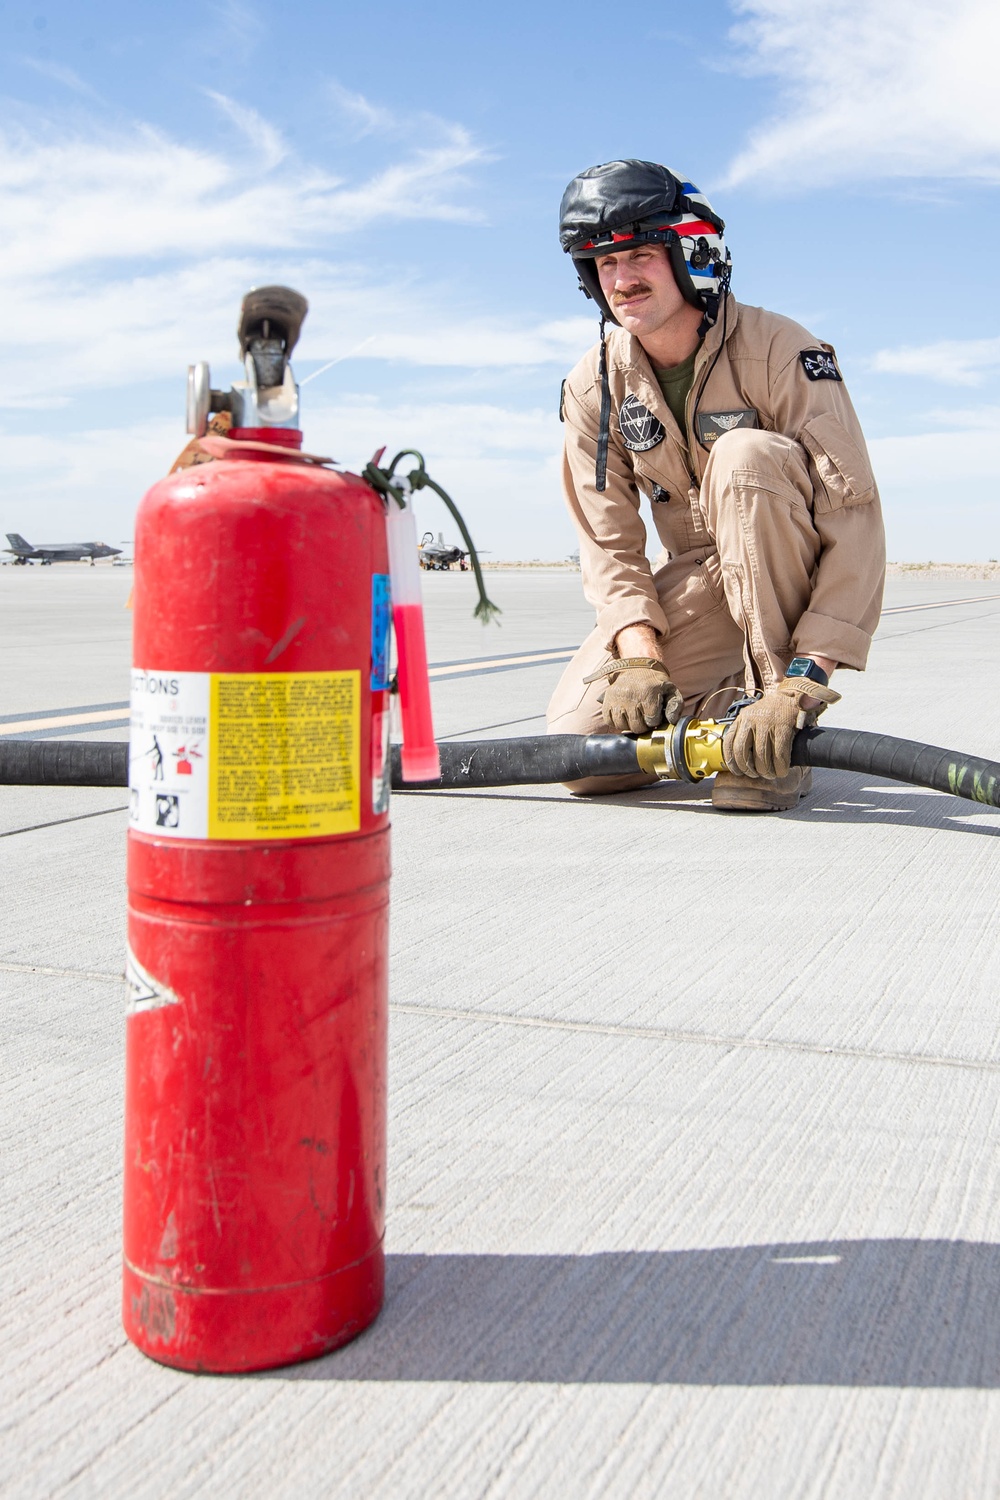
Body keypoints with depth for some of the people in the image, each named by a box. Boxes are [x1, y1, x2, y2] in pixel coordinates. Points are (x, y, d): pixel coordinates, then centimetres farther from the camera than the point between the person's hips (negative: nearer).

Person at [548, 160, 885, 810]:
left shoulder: (778, 352, -21)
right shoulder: (593, 387, -5)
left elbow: (855, 519, -28)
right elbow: (610, 541, -7)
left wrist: (803, 678, -39)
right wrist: (641, 655, -26)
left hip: (797, 575, -3)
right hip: (699, 582, 4)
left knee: (745, 455, -36)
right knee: (583, 740, -17)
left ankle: (782, 740, -28)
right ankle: (728, 706, 14)